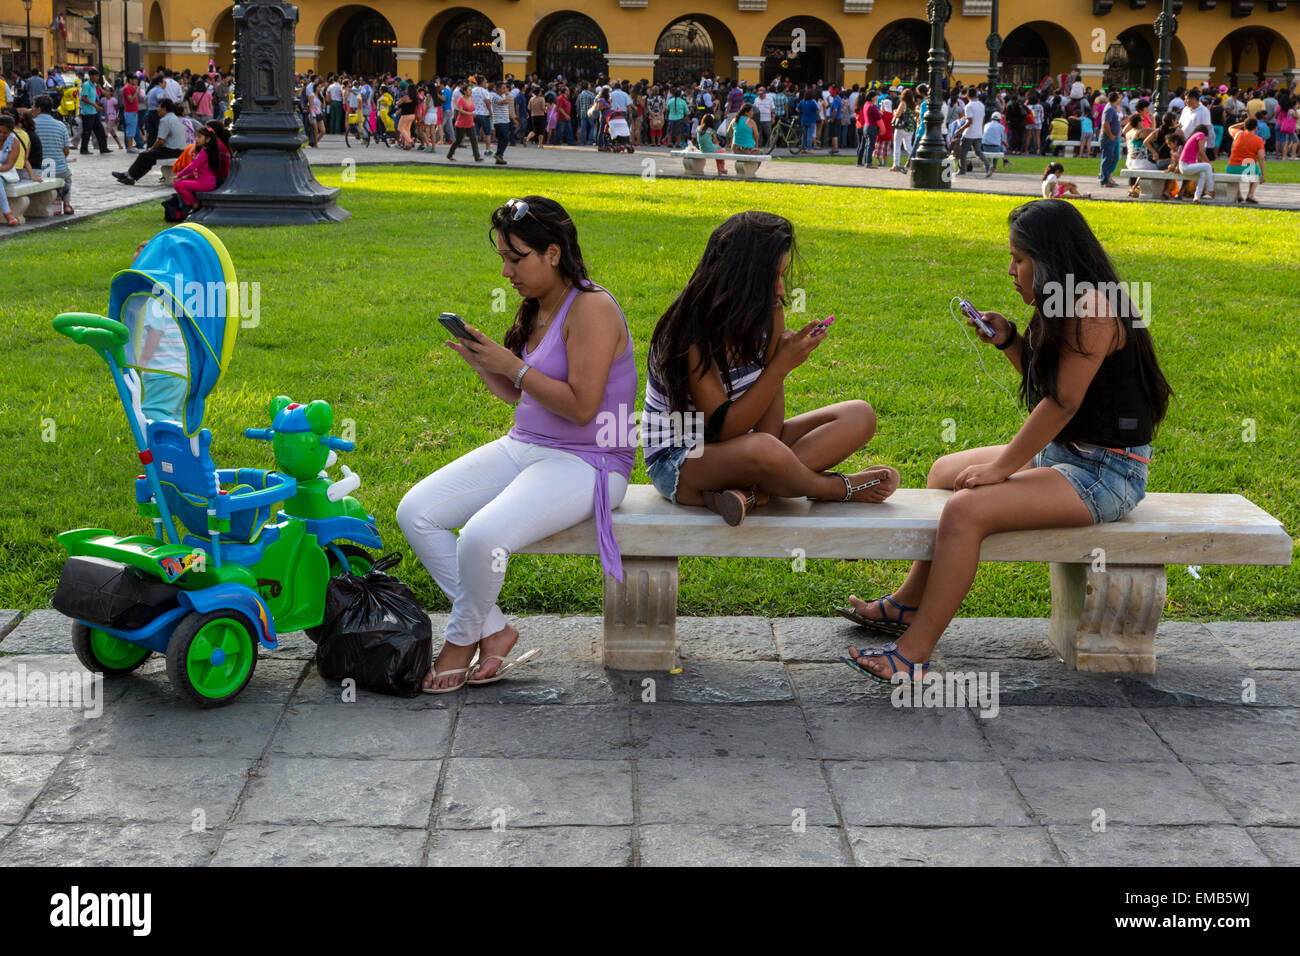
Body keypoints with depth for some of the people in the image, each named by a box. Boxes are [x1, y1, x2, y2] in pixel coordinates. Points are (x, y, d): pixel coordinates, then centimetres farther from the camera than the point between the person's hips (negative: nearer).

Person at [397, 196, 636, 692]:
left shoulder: (590, 308, -16)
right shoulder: (537, 308, 12)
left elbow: (580, 406, -23)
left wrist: (512, 366, -17)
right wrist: (482, 364, 1)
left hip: (585, 461, -9)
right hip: (523, 447, 9)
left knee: (482, 536, -31)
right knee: (414, 512, -6)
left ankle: (463, 638, 0)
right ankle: (493, 630, 1)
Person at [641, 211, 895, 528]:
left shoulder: (764, 316, -2)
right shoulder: (694, 333, -22)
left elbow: (767, 428, -7)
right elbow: (723, 429, -25)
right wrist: (781, 365, -25)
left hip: (741, 441, 8)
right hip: (679, 460, -8)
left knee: (860, 417, -7)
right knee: (762, 449, -42)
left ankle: (751, 493, -24)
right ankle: (834, 488, -9)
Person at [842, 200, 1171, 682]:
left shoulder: (1091, 307, -21)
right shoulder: (1067, 306, 11)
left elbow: (1062, 401, -22)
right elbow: (1043, 382, 22)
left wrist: (1001, 467, -17)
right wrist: (1008, 340, 5)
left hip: (1106, 472, -11)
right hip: (1064, 453, 11)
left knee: (966, 510, -26)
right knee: (945, 472, 19)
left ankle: (915, 652, -22)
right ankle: (911, 601, 27)